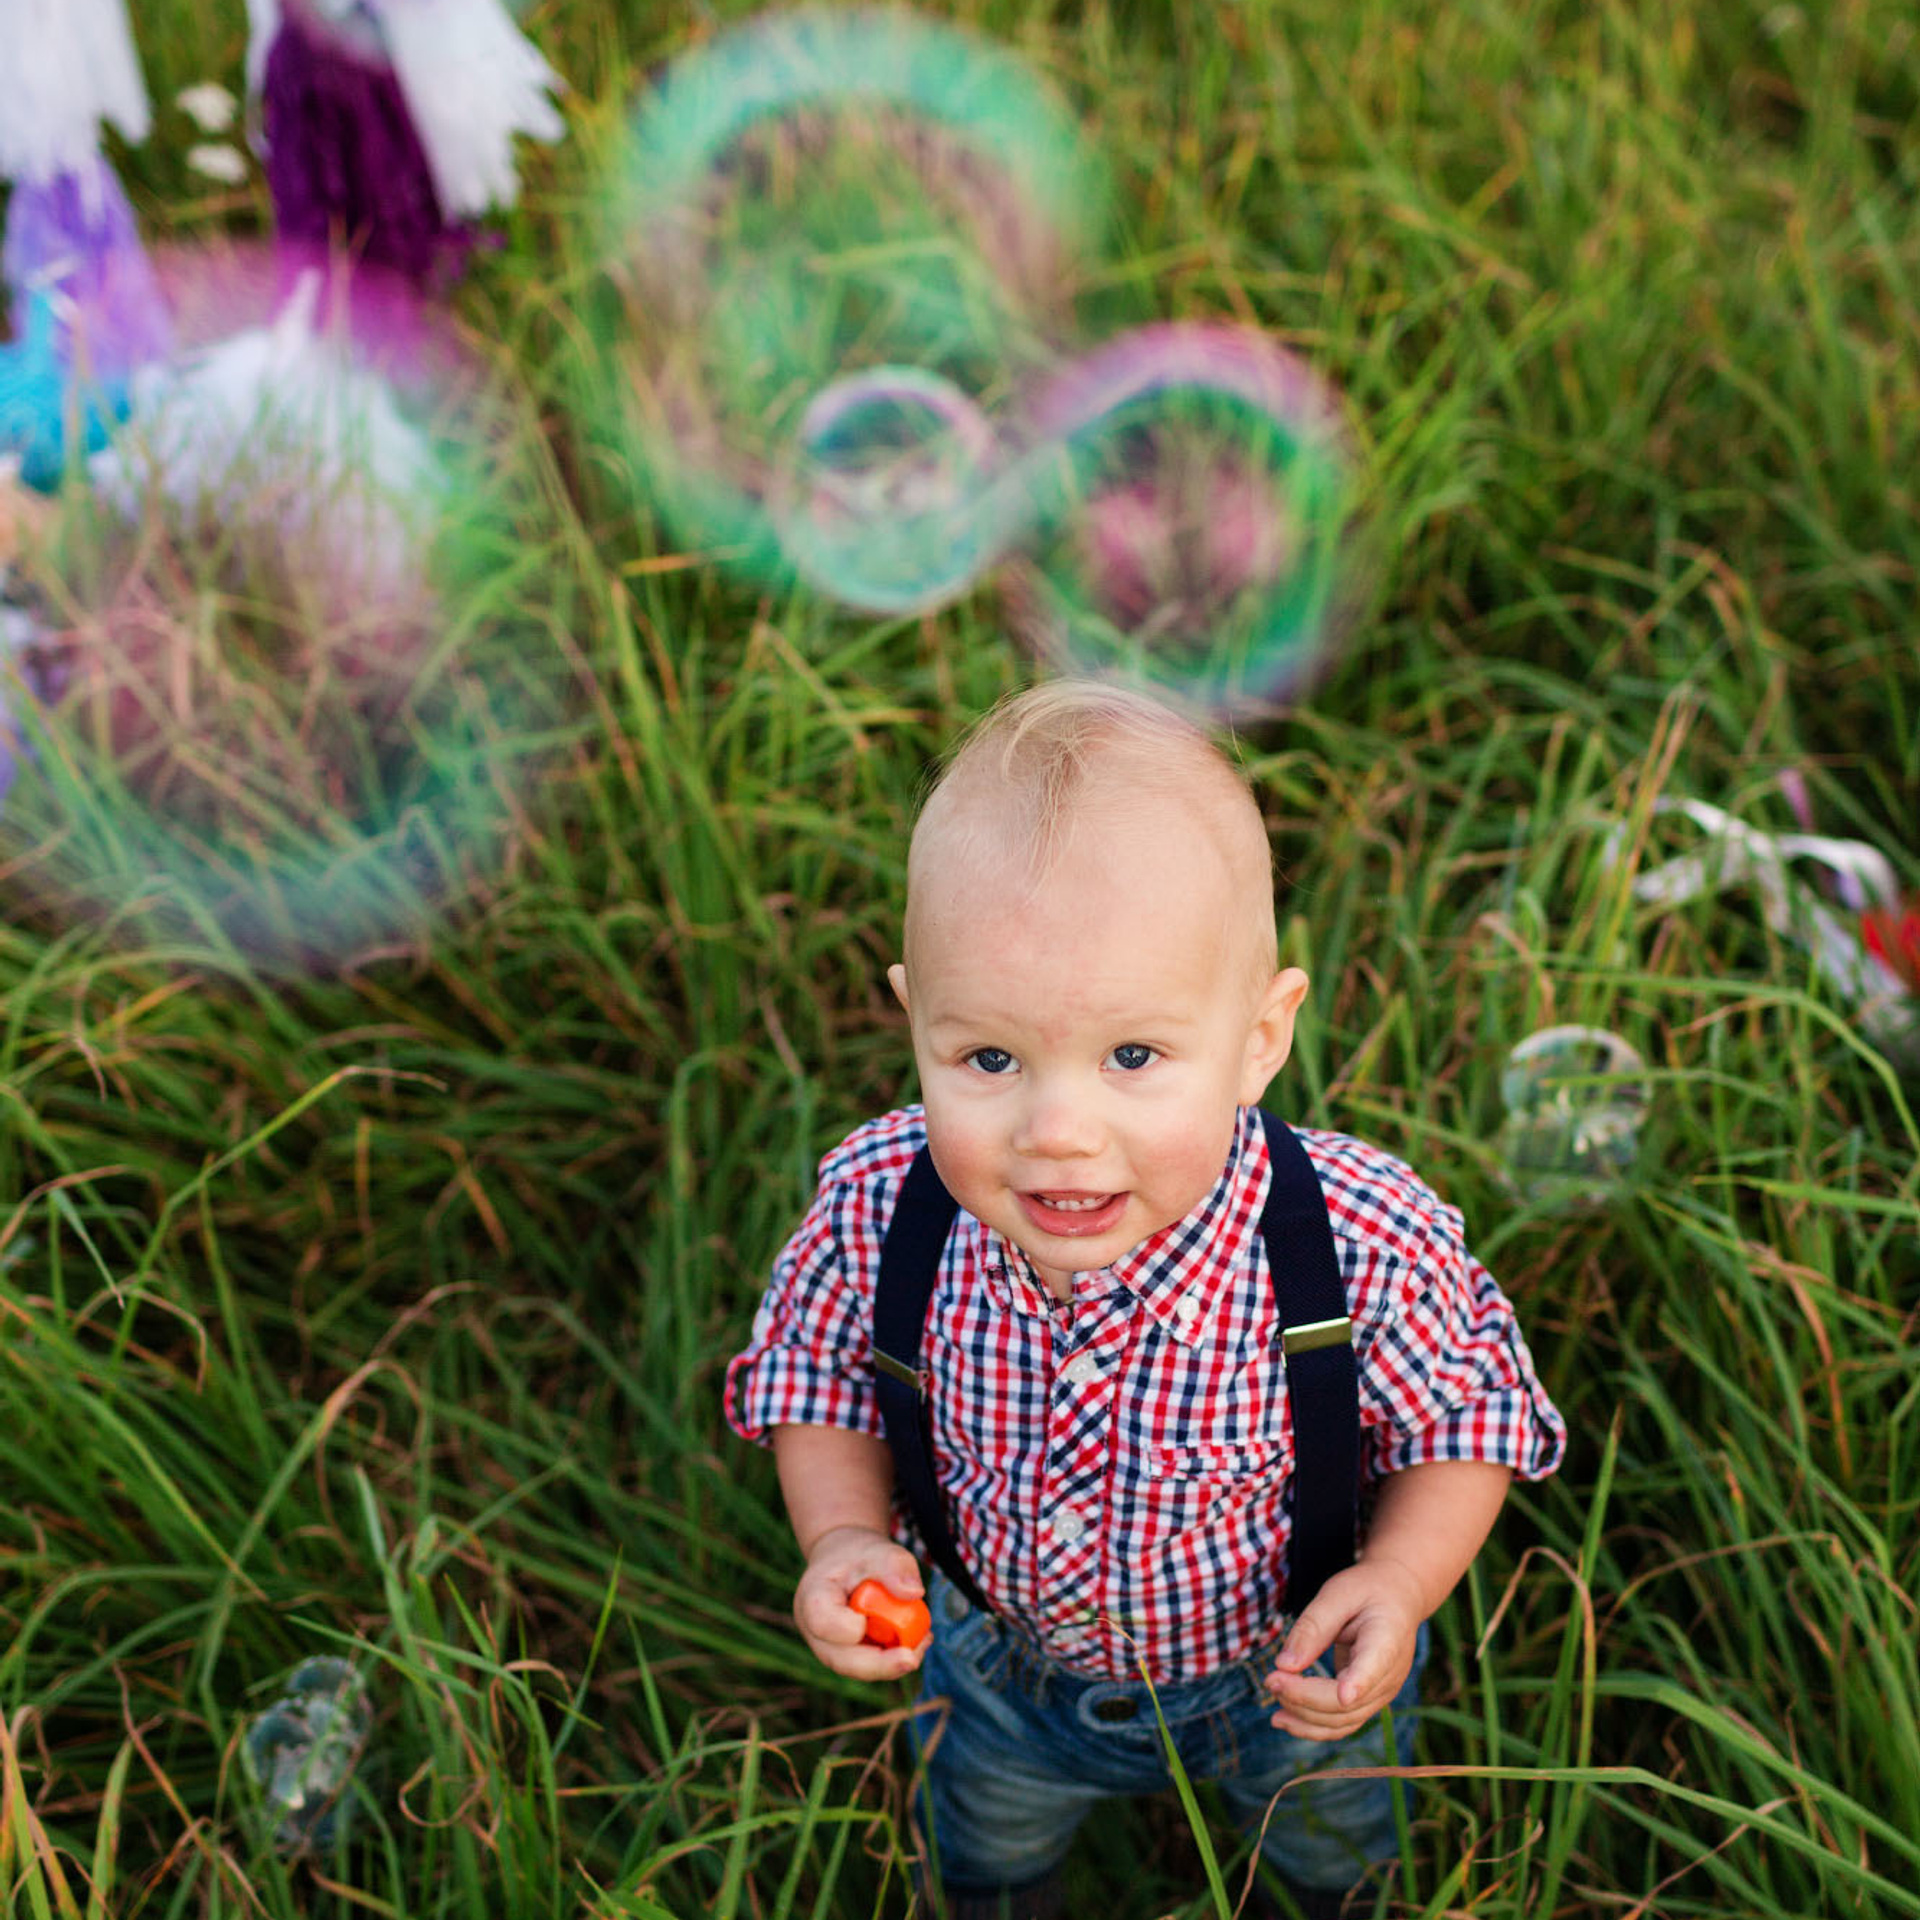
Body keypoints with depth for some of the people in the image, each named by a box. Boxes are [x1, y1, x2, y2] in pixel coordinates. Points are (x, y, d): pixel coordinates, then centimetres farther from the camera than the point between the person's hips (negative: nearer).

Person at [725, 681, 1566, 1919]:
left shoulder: (1367, 1253, -41)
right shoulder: (875, 1209, -35)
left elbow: (1467, 1421, -19)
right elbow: (817, 1371, -12)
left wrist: (1397, 1586, -35)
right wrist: (843, 1535, -28)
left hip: (1283, 1672, -1)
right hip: (1002, 1664, 1)